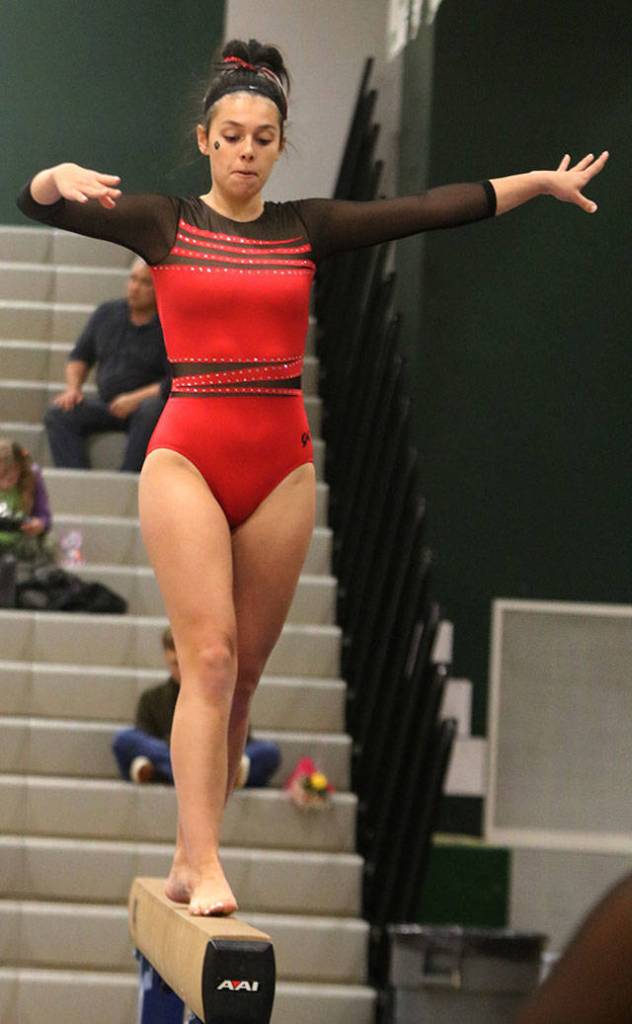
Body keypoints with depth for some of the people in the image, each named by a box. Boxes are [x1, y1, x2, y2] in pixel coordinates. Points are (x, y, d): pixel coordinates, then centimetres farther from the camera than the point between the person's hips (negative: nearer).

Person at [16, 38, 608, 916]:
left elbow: (431, 209, 6)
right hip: (186, 457, -3)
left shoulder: (308, 228, 10)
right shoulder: (163, 224, 3)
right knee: (209, 655, -13)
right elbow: (37, 204, -8)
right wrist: (59, 177, -31)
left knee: (244, 672, 5)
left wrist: (541, 182, 1)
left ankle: (189, 855, 14)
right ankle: (205, 867, -16)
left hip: (282, 466, 3)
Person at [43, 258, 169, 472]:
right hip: (107, 405, 5)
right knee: (57, 413, -19)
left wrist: (136, 399, -22)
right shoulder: (106, 313, 10)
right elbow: (80, 356, 20)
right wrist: (73, 388, 1)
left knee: (150, 410, -39)